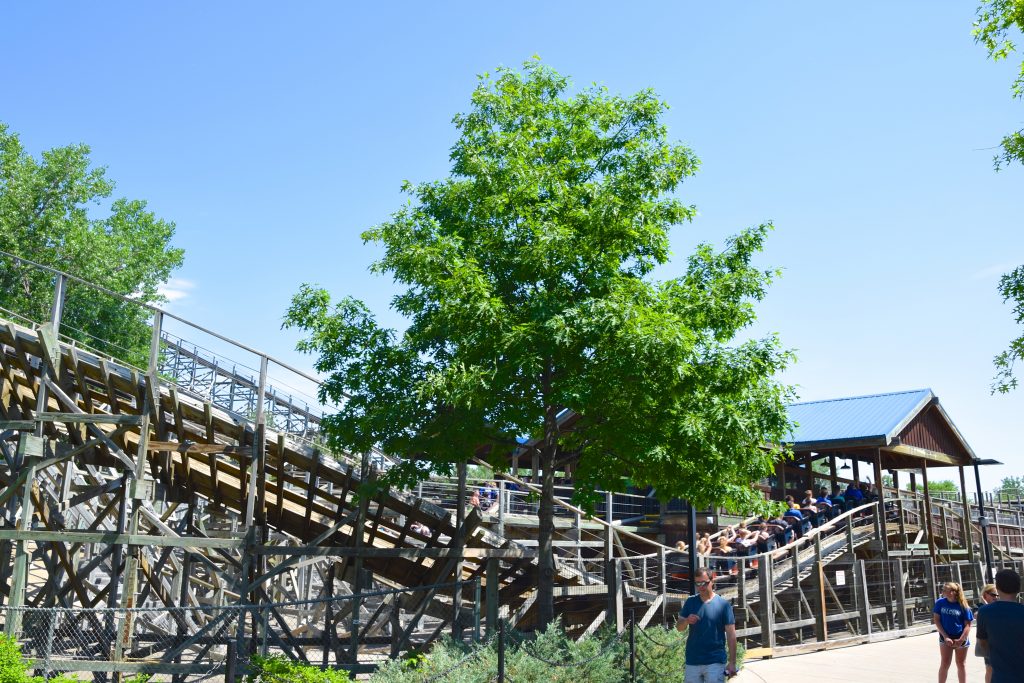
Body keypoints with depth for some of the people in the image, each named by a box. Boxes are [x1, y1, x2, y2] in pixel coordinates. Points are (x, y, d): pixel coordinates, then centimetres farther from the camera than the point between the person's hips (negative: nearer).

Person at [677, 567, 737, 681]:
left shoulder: (723, 604, -4)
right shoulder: (690, 602, 5)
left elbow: (731, 635, -4)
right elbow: (679, 627, 7)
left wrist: (732, 662, -9)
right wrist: (686, 621, -17)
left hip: (716, 662, -3)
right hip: (692, 662, 3)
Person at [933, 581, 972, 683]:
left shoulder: (963, 606, -10)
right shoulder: (940, 602, -6)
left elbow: (968, 624, -8)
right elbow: (936, 620, -3)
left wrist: (961, 640, -18)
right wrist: (945, 636, -11)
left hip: (960, 639, 0)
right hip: (946, 638, 0)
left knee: (961, 664, 11)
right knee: (945, 663, -2)